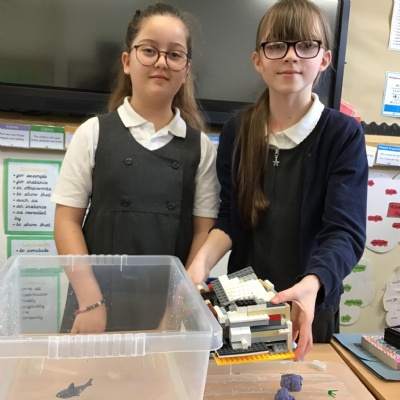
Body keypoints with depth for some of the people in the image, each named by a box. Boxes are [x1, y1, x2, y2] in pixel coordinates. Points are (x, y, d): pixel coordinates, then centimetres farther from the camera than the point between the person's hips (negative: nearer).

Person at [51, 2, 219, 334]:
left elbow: (204, 231, 2)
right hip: (97, 300, 0)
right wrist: (90, 301, -9)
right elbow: (67, 220, -2)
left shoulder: (200, 146, 3)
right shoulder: (94, 133, 0)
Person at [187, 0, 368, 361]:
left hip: (312, 303, -2)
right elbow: (230, 219, -3)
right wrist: (204, 260, -22)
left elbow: (345, 232, -20)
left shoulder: (343, 134, -12)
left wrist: (311, 285, -39)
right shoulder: (237, 131, -3)